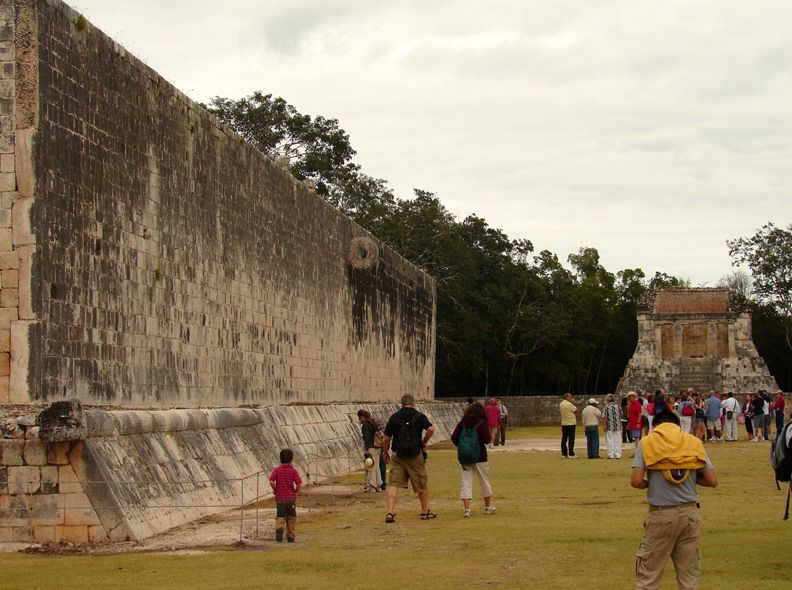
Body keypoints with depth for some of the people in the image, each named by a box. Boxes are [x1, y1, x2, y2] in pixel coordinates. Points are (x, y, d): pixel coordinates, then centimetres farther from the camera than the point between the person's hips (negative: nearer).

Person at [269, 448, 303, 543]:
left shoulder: (276, 470, -1)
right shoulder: (293, 471, -4)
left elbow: (271, 482, -14)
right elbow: (299, 484, -12)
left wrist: (275, 490, 2)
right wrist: (296, 491, 6)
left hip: (280, 498, 1)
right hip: (291, 498, -1)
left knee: (280, 517, 6)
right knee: (291, 518, 11)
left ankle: (279, 528, -23)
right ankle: (290, 536, 13)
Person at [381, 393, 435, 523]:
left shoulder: (394, 417, 4)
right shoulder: (419, 416, -1)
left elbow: (386, 439, 4)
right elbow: (431, 429, -17)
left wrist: (385, 453, 19)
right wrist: (424, 442, -1)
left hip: (397, 455, 1)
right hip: (415, 455, -1)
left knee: (393, 484, 1)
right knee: (422, 484, 13)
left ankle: (390, 513, -10)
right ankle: (425, 511, 22)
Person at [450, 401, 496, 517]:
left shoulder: (462, 422, 0)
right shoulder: (482, 423, -8)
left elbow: (454, 437, -2)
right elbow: (487, 439, -15)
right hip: (479, 455, -2)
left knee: (466, 482, 2)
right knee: (484, 482, 14)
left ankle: (467, 509, -7)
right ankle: (488, 507, 26)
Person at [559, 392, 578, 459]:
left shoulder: (561, 404, 8)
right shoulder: (569, 404, -15)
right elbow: (576, 410, -8)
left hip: (563, 423, 7)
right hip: (571, 423, -7)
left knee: (564, 439, 7)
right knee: (571, 439, -4)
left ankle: (564, 454, 8)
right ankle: (571, 454, -5)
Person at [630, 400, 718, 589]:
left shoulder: (647, 443, -2)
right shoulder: (694, 443, 5)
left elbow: (636, 481, -12)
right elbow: (712, 481, 1)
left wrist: (650, 483, 9)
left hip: (660, 514, -3)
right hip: (690, 513, 3)